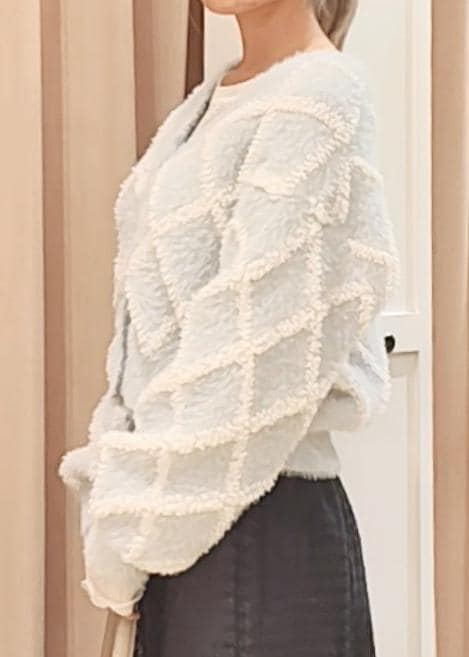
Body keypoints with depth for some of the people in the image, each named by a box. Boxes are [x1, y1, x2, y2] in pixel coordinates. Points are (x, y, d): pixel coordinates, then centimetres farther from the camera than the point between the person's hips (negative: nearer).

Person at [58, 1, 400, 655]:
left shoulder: (314, 105, -14)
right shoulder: (214, 98, 11)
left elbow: (261, 363, -18)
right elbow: (149, 323, 11)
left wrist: (132, 531, -11)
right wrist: (113, 496, 3)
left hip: (261, 525, -7)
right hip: (185, 520, 7)